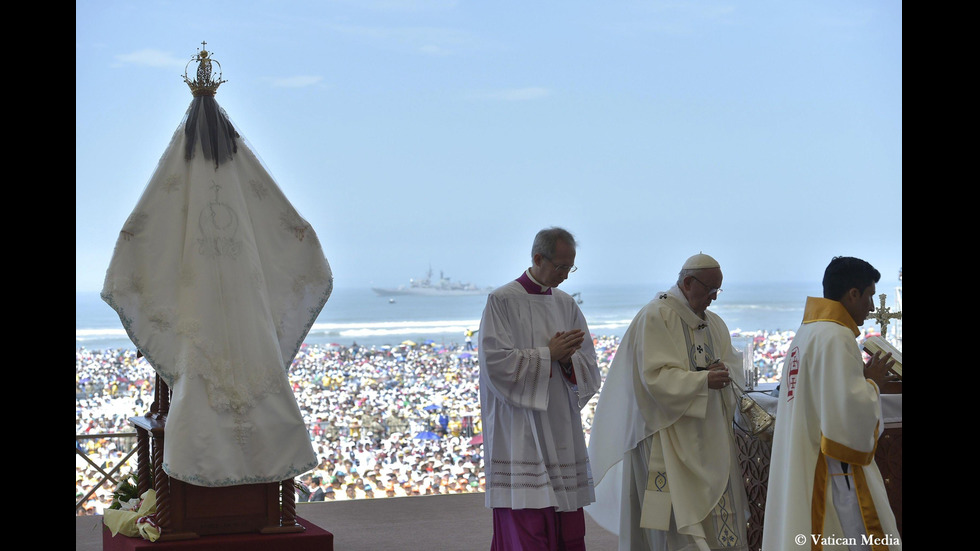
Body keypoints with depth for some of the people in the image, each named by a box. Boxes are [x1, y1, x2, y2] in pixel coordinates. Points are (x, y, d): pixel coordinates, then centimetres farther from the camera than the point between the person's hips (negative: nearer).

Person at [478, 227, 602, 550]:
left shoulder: (566, 304, 13)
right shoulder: (502, 301, -4)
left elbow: (591, 371, 13)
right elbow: (496, 363, -14)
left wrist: (568, 359, -9)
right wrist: (548, 354, -11)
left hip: (562, 435, 6)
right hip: (520, 436, -6)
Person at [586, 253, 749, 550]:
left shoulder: (714, 323, 16)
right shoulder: (656, 316, -8)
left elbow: (733, 365, 16)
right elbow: (655, 375, -16)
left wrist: (723, 370, -8)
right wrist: (702, 380, -23)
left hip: (709, 434, 8)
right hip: (670, 434, -7)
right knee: (679, 514, -10)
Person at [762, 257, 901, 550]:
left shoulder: (806, 333, 13)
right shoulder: (835, 336, -17)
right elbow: (848, 410, -24)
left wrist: (866, 381, 15)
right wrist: (872, 383, -6)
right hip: (834, 472, -10)